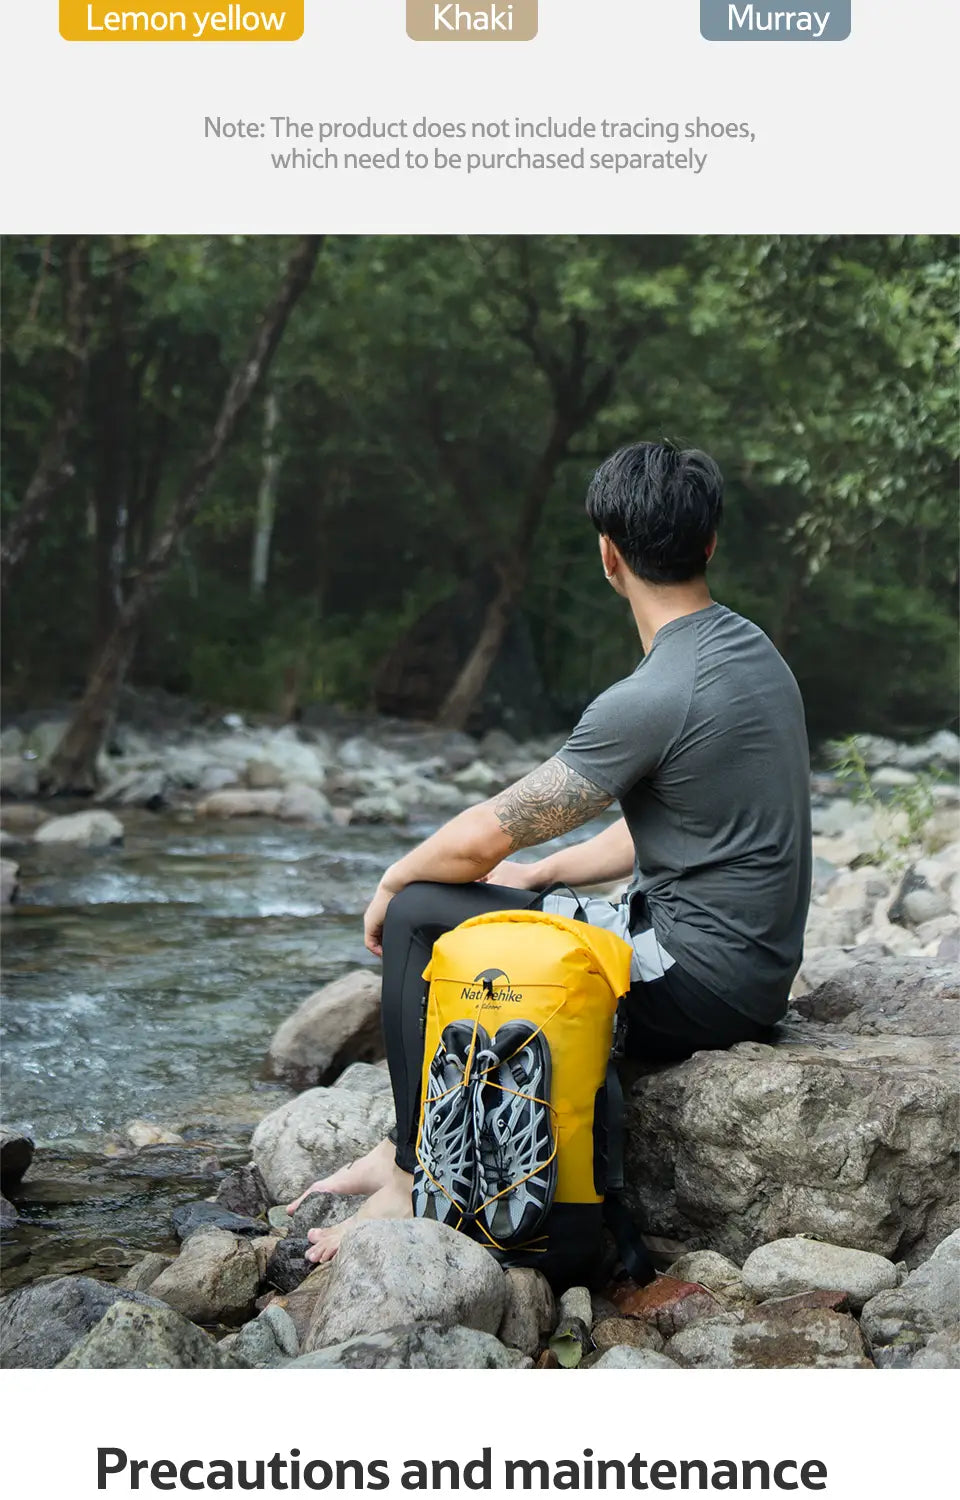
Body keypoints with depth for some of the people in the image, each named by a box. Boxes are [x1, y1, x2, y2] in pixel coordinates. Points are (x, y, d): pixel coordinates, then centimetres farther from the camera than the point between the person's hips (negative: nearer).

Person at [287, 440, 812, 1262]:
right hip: (753, 968, 10)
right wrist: (534, 876, 16)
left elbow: (481, 837, -18)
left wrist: (392, 882, 2)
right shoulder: (751, 648, 8)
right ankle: (405, 1149, 22)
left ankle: (417, 1182, 3)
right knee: (488, 897, 19)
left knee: (420, 918, -6)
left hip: (701, 986, -10)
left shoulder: (653, 700, -23)